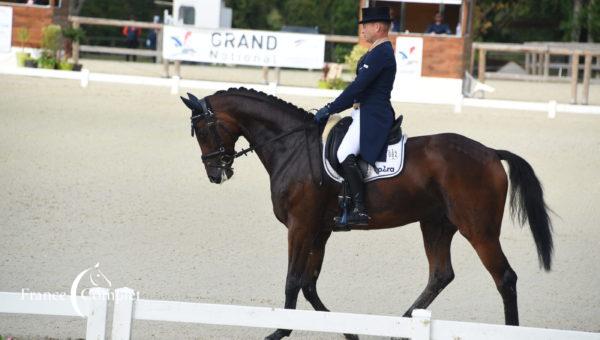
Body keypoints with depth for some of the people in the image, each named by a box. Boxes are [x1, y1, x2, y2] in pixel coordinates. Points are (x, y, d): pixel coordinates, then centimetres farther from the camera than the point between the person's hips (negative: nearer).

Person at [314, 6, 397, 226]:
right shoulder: (379, 51, 18)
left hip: (372, 116, -11)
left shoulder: (381, 53, -16)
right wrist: (331, 109, 15)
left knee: (345, 156, -25)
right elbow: (360, 87, 21)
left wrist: (330, 110, -16)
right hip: (365, 114, 11)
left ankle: (360, 210, -28)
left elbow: (358, 86, -20)